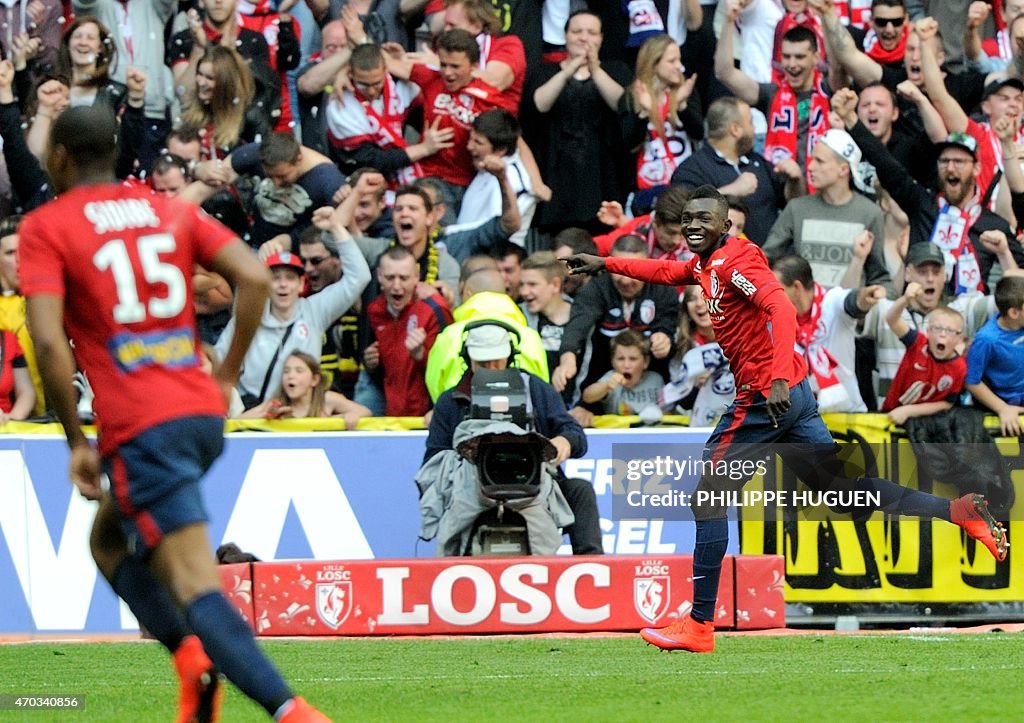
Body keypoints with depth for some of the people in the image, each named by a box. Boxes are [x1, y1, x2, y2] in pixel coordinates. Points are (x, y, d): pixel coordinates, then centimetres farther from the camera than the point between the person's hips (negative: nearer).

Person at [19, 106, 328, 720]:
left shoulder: (45, 227, -1)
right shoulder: (172, 210, 13)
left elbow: (49, 342, -12)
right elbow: (255, 278, 1)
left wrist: (78, 441, -4)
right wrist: (228, 377, 9)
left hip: (140, 428, -6)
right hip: (204, 413, 6)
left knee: (196, 587, -11)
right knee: (110, 539, 27)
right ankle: (189, 650, 5)